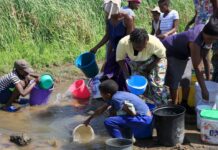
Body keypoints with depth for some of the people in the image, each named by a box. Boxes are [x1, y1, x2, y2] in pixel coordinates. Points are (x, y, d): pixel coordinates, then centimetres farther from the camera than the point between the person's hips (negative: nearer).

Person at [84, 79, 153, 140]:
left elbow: (132, 113, -16)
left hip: (143, 119, -10)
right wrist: (89, 119, 33)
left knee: (108, 122, -16)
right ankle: (129, 137, 30)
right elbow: (101, 109, 23)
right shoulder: (113, 96, 9)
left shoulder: (116, 99, -19)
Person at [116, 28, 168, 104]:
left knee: (157, 85, -9)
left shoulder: (154, 43, -38)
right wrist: (127, 76, -22)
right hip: (135, 62, 2)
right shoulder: (123, 43, -34)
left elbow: (161, 55, -17)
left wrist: (148, 68, -20)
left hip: (153, 61, -2)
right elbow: (120, 60, -16)